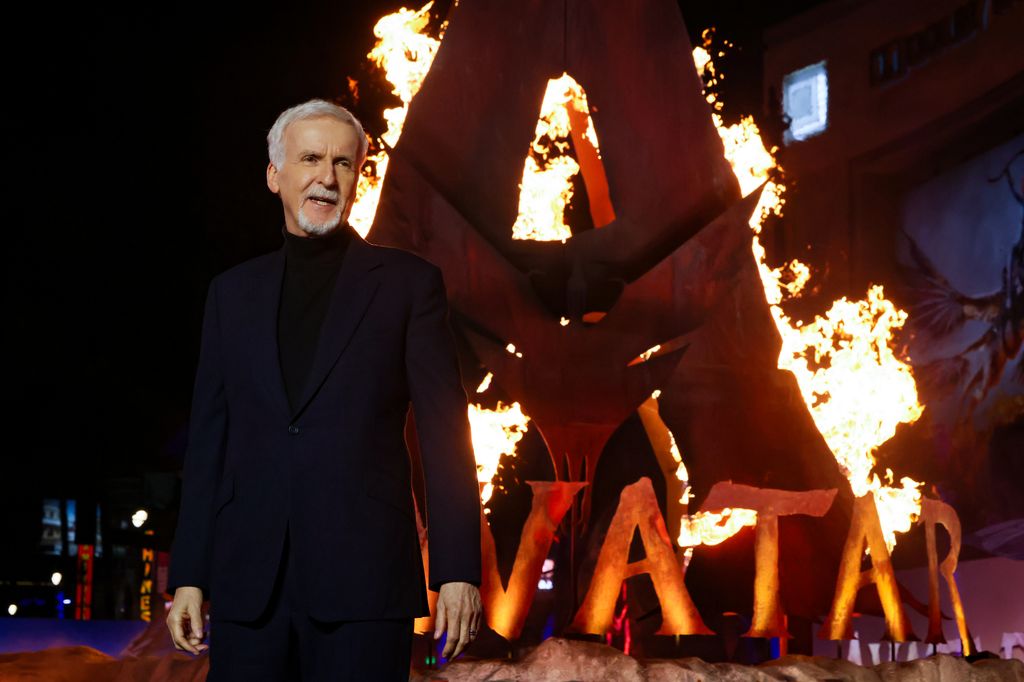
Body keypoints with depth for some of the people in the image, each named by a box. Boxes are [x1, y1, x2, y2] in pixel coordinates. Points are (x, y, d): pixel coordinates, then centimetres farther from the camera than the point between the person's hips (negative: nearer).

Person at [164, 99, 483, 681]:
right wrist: (189, 576, 8)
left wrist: (458, 571, -6)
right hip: (250, 587, 3)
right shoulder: (234, 292, 15)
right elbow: (208, 441, 14)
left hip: (364, 585, -3)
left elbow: (445, 435, 1)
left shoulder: (408, 282, 5)